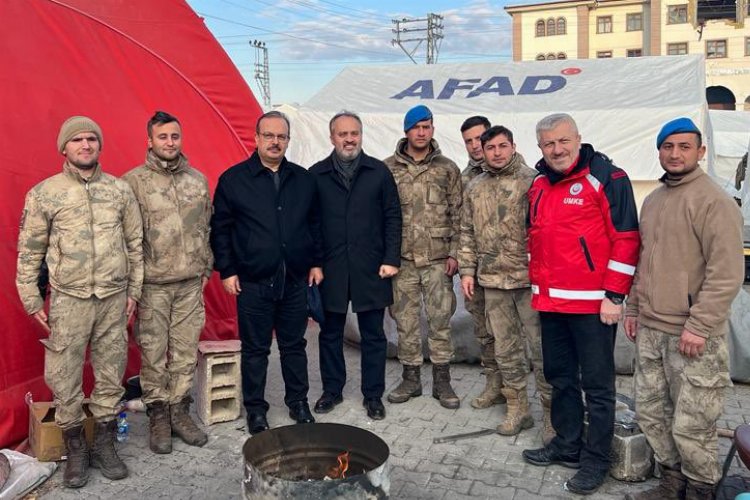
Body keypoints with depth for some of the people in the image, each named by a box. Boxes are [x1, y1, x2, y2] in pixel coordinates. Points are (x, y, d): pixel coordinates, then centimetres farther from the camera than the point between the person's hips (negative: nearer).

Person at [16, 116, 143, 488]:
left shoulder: (120, 189, 4)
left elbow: (134, 244, 9)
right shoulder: (44, 194, -1)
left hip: (114, 299, 2)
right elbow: (29, 252, 3)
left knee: (111, 376, 10)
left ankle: (104, 445, 26)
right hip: (68, 301, -2)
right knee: (64, 379, 5)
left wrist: (134, 290, 8)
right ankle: (75, 450, 23)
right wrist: (32, 300, 3)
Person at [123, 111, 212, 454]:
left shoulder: (198, 180, 9)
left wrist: (205, 268, 13)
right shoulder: (134, 181, -4)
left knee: (186, 352, 9)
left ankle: (180, 411, 23)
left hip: (191, 283, 4)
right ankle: (158, 416, 20)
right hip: (152, 284, -3)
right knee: (153, 354, 5)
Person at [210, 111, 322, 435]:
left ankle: (298, 402, 30)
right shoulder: (233, 179, -2)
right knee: (255, 349, 8)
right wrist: (226, 270, -3)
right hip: (253, 283, -3)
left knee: (294, 345, 14)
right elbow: (220, 228, 0)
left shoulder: (303, 179, 8)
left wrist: (316, 262, 11)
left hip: (295, 280, 3)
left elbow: (314, 224, 15)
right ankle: (255, 409, 24)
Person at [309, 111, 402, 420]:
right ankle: (332, 389, 29)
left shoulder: (378, 171, 4)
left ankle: (373, 395, 22)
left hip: (371, 268, 0)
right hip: (330, 268, 1)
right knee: (330, 333, 12)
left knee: (373, 335, 8)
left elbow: (393, 217, 3)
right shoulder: (316, 174, 5)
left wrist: (391, 259, -5)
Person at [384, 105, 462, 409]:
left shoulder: (447, 169, 5)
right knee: (405, 319, 8)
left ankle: (441, 380, 19)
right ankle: (411, 378, 23)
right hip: (402, 259, 0)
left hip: (438, 259, 0)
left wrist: (454, 253, -2)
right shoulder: (388, 168, 3)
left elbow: (456, 214, 4)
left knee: (440, 319, 5)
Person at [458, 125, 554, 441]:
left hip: (529, 279, -5)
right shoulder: (474, 188, 11)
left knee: (541, 348, 2)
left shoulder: (531, 181, -5)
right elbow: (467, 233, 15)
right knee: (505, 349, 12)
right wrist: (467, 271, 9)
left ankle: (552, 413, 16)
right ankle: (518, 409, 26)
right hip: (492, 281, 5)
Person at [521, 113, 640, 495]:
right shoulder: (539, 185, 11)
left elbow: (625, 239, -13)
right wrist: (536, 285, 17)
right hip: (549, 302, 7)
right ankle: (567, 444, 34)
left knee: (597, 385, 5)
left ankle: (596, 460, 18)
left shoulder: (606, 177, -9)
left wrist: (614, 296, -15)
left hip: (592, 303, -7)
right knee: (560, 377, 18)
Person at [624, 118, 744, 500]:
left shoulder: (714, 201, -11)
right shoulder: (652, 200, 14)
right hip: (649, 331, 8)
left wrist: (699, 325, -19)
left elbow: (727, 274, -16)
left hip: (693, 337, -7)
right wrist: (633, 308, 17)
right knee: (651, 414, 15)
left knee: (691, 427, 1)